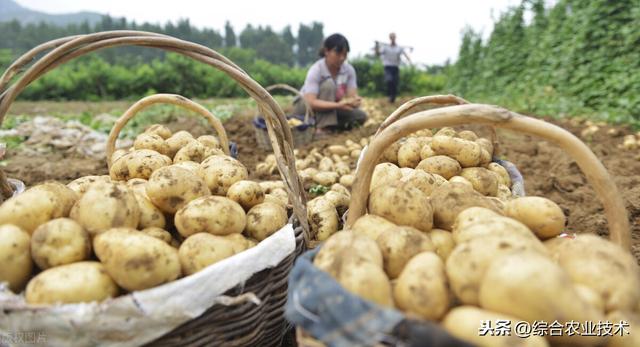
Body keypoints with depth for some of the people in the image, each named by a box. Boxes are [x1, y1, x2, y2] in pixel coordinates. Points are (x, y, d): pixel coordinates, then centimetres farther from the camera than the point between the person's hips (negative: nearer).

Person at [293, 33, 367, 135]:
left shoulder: (349, 70, -12)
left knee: (360, 116, -17)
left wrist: (354, 101, -42)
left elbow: (352, 95, -17)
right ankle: (322, 128, -30)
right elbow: (311, 102, -36)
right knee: (329, 84, -31)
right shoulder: (316, 70, -26)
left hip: (331, 107, 5)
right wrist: (338, 105, -47)